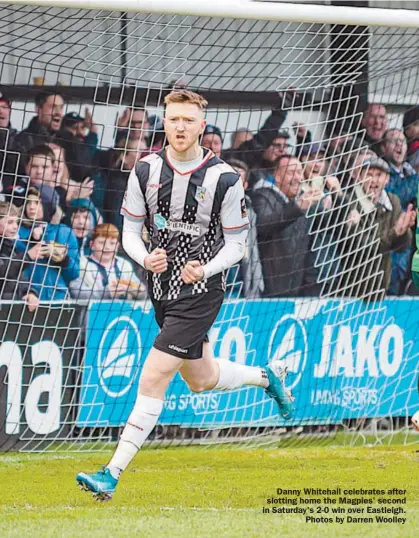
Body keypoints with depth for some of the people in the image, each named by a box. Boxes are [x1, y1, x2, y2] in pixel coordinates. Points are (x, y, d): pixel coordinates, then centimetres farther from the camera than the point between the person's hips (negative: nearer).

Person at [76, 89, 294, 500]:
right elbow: (130, 231, 4)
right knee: (201, 380, 22)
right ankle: (267, 376, 51)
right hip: (162, 288, 6)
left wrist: (204, 269, -23)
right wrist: (145, 258, -18)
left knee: (153, 379, -14)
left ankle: (112, 474, -13)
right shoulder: (145, 170, -3)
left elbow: (236, 244, -5)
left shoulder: (224, 179, -13)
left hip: (200, 292, -6)